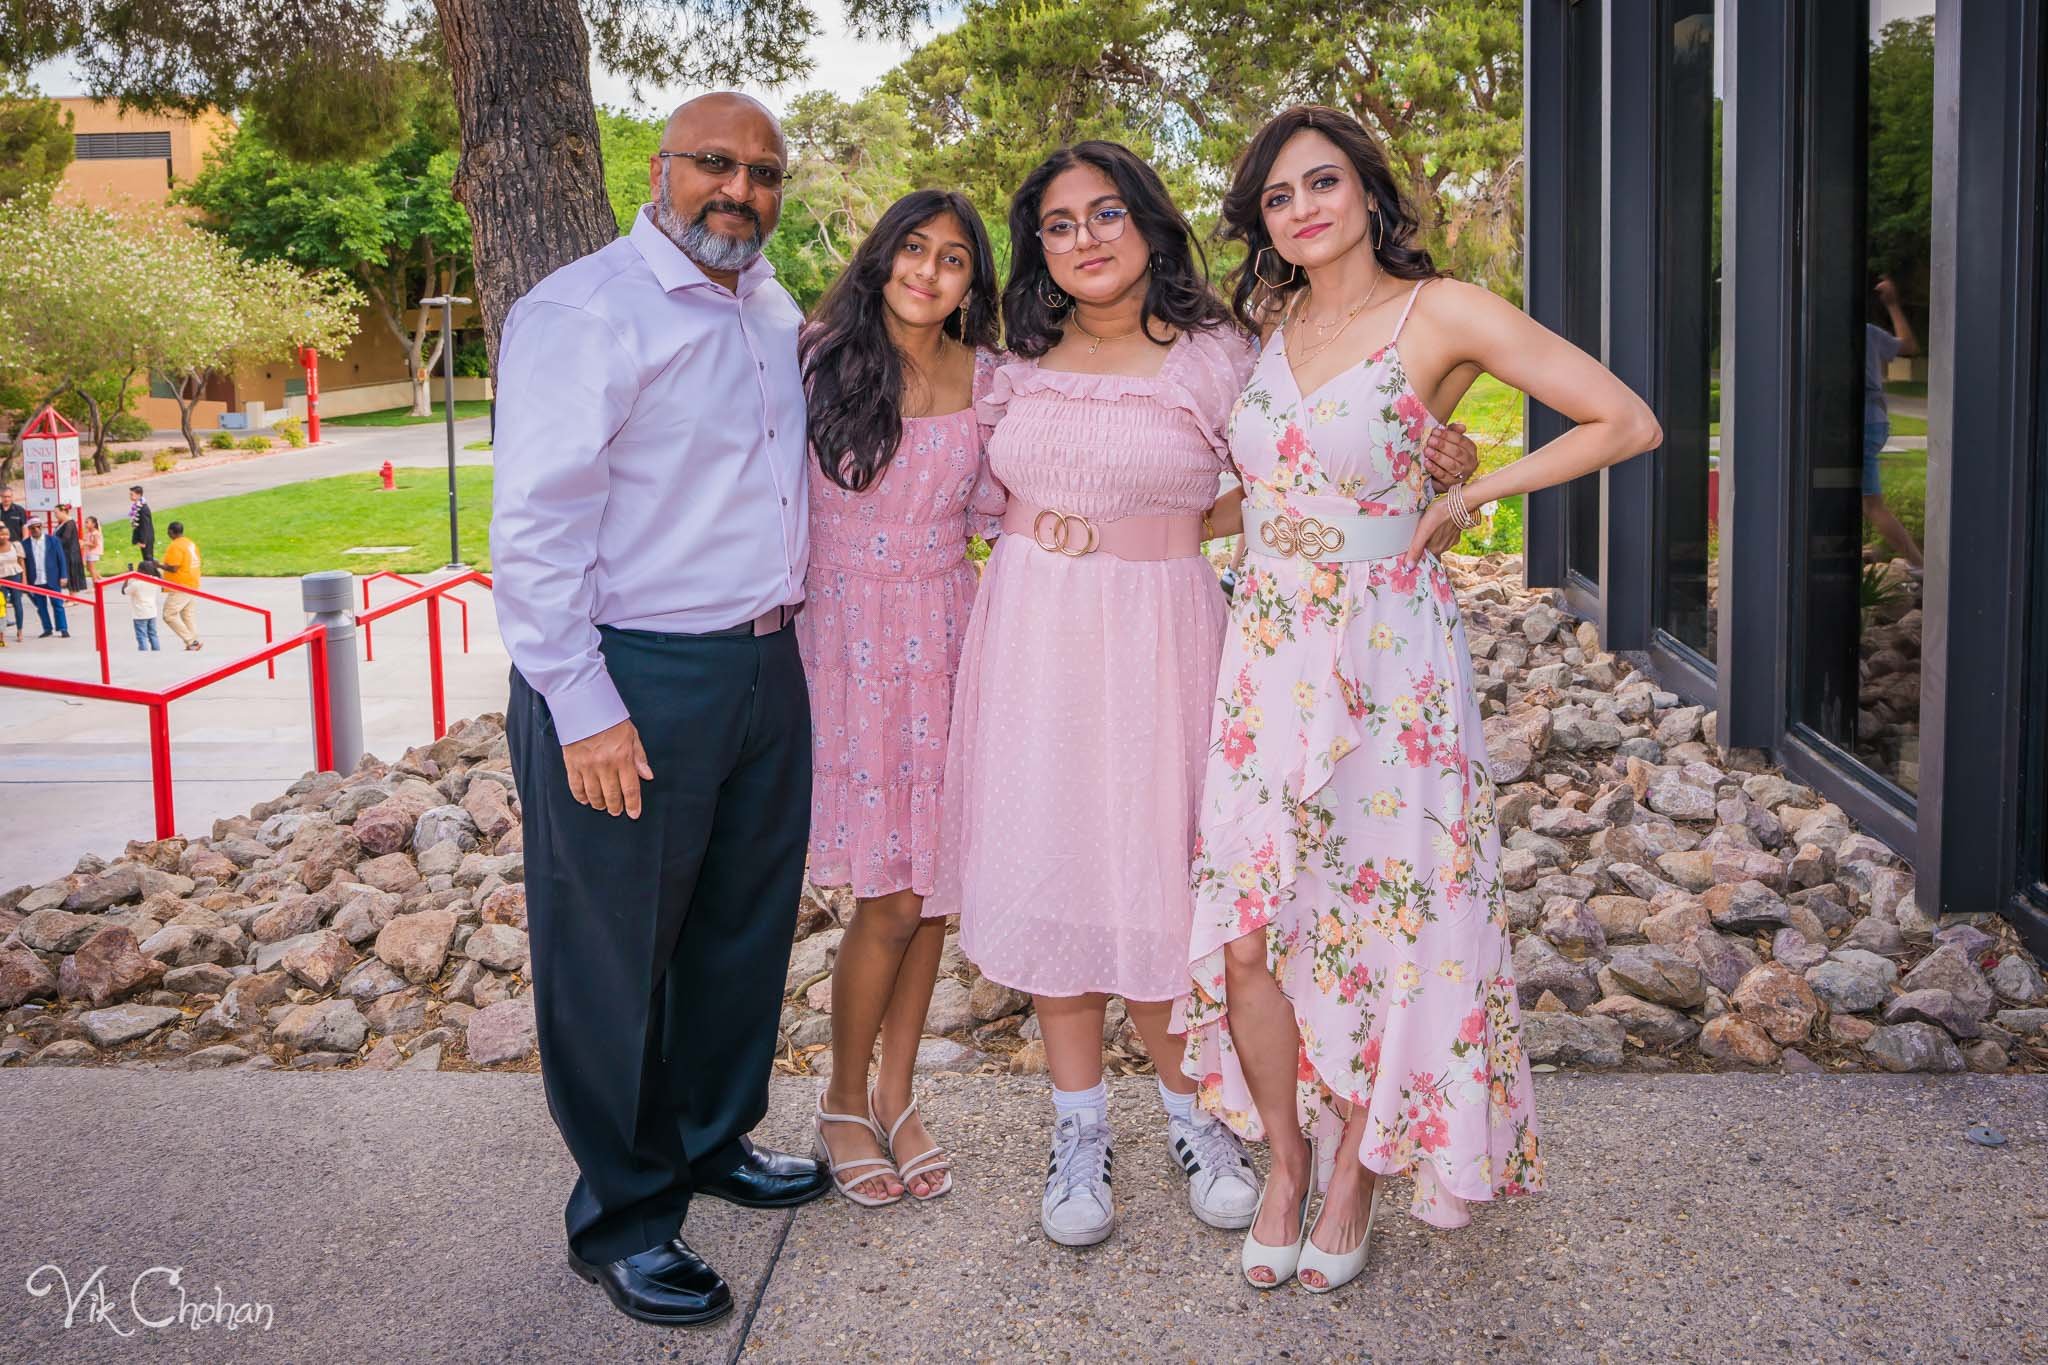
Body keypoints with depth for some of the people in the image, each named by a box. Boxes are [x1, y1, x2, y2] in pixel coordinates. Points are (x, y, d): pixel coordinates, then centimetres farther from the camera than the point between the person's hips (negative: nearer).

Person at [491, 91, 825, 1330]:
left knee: (746, 927, 18)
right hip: (634, 684, -7)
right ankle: (621, 1223, 18)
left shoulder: (778, 317, 13)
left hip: (766, 669, 8)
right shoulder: (585, 311, -10)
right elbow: (539, 524, -16)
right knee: (615, 959, 3)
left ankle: (715, 1140, 38)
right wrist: (583, 707, -19)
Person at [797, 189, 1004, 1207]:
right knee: (891, 898, -4)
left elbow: (989, 511, 12)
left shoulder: (986, 377, 6)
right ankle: (844, 1104, 17)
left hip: (945, 635, 4)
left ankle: (896, 1094, 24)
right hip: (845, 634, -3)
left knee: (933, 876, 6)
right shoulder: (818, 357, -3)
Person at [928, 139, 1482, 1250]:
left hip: (1153, 642, -3)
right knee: (1047, 872, 6)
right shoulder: (1021, 367, 10)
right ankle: (1078, 1128, 20)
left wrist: (1146, 531, -4)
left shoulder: (1211, 356, -1)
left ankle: (1189, 1112, 20)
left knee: (1151, 881, -2)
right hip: (1030, 644, 4)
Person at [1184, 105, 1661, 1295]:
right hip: (1269, 657, 5)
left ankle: (1358, 1169, 23)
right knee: (1248, 927, 3)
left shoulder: (1443, 314, -9)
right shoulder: (1272, 318, 8)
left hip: (1387, 656, -4)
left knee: (1384, 922, 4)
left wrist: (1468, 495, -6)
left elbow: (1629, 423, -10)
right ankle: (1285, 1164, 23)